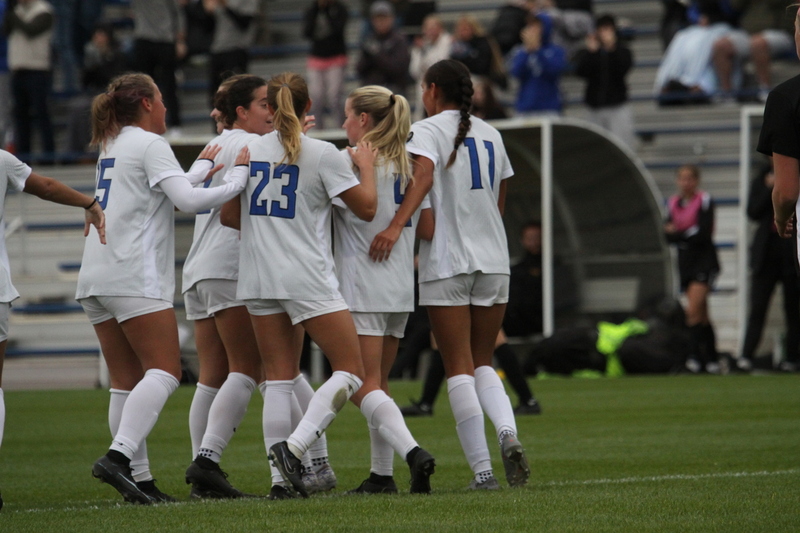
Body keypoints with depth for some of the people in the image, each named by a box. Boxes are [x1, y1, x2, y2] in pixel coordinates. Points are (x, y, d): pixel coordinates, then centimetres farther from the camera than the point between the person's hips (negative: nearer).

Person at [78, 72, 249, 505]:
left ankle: (139, 477, 1)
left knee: (127, 381, 6)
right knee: (164, 372, -11)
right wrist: (236, 182, -7)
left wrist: (201, 168, 34)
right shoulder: (150, 145, -4)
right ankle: (119, 456, -28)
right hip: (134, 275, -9)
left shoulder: (113, 146, 22)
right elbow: (187, 201, -15)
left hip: (96, 275, 9)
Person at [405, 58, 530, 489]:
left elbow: (423, 175, -24)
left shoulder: (427, 129, -4)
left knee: (459, 368, -1)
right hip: (493, 258, 5)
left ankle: (482, 468, -7)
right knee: (482, 363, 14)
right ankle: (507, 431, -13)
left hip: (447, 261, -5)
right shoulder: (490, 134, 14)